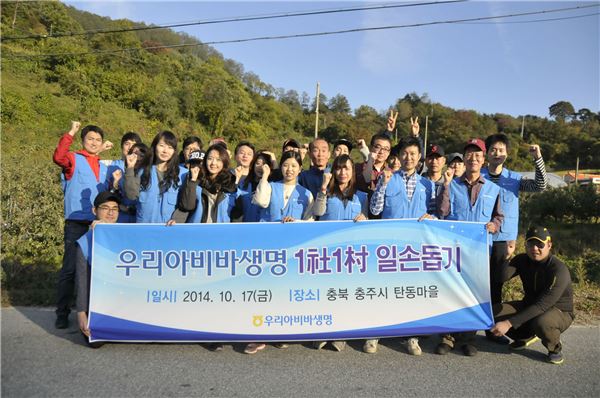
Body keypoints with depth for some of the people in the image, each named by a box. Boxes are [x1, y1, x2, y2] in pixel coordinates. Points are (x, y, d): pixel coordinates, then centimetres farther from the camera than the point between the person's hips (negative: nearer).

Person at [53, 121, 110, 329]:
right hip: (76, 224, -5)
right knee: (70, 268, -4)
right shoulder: (74, 159, 0)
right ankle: (62, 313, 7)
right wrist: (71, 133, -23)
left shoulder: (103, 166, 17)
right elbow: (58, 157, -24)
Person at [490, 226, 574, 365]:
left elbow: (542, 306, -33)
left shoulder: (559, 270, -26)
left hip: (559, 312, -5)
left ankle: (555, 348, -3)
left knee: (541, 323, -40)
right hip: (529, 305, 6)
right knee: (494, 312, -17)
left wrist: (509, 323, -39)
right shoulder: (522, 260, -8)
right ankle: (527, 336, 13)